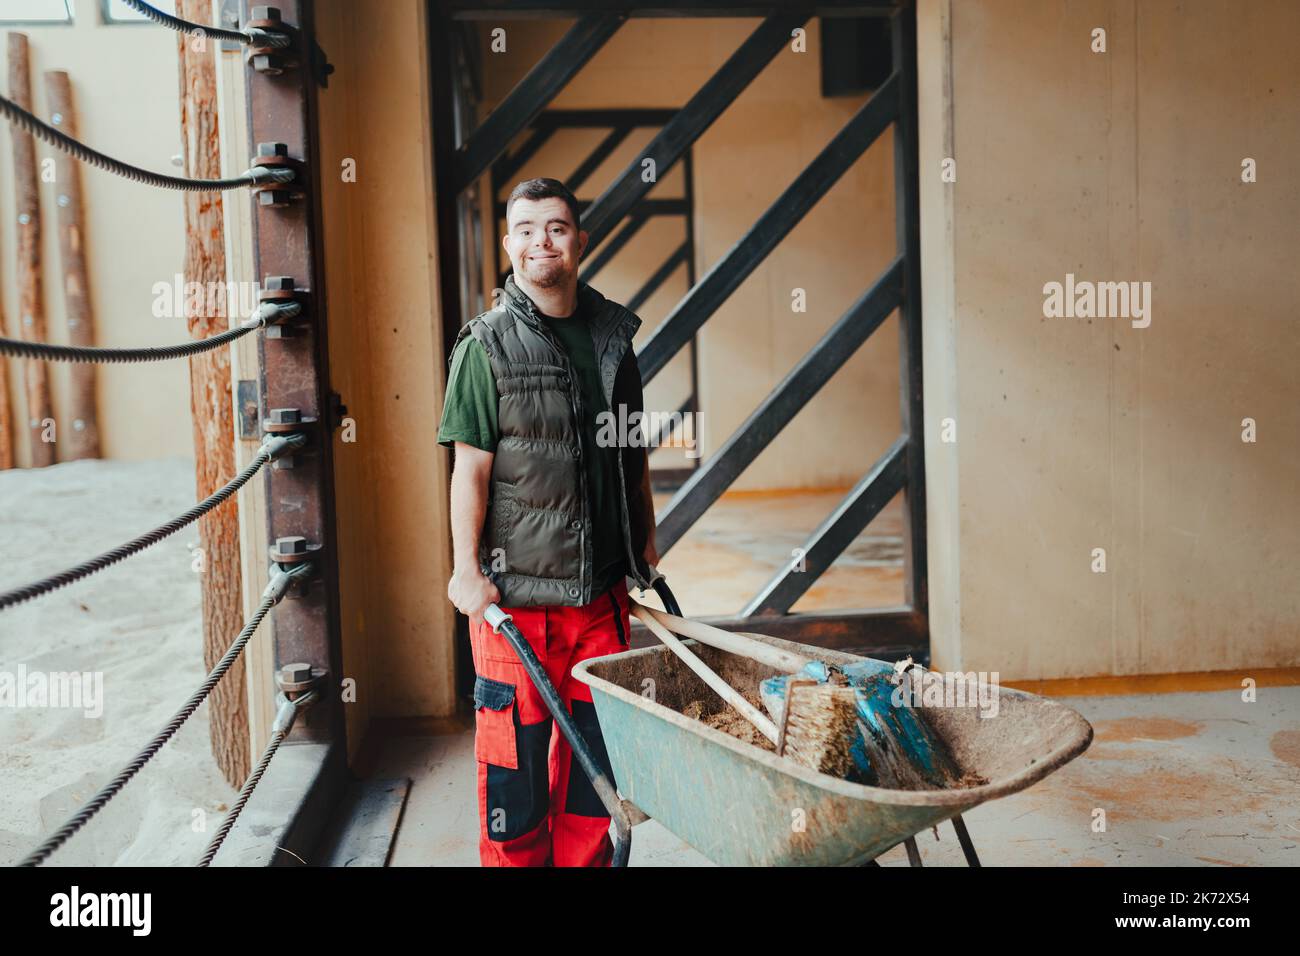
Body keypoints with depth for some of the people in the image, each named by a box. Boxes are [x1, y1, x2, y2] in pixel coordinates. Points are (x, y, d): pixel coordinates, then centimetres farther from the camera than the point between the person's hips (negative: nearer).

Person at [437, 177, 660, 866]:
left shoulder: (613, 335, 8)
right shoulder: (486, 345, -5)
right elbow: (471, 466, -8)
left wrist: (646, 541, 18)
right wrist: (467, 568, -12)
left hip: (601, 583, 5)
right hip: (513, 586, -4)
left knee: (595, 738, 13)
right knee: (515, 742, 3)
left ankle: (585, 859, 30)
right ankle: (513, 858, 21)